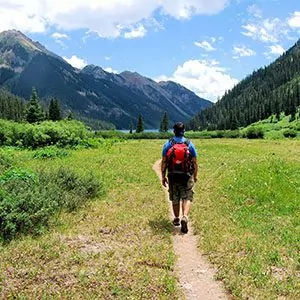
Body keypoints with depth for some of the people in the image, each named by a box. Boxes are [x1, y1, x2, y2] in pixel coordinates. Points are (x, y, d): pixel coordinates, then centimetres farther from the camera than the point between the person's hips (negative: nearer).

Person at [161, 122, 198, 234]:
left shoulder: (167, 144, -2)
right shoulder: (189, 144, -1)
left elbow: (164, 162, -2)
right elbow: (195, 162, 1)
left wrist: (163, 176, 5)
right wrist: (195, 175, 13)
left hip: (172, 175, 1)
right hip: (186, 175, -1)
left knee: (175, 199, 15)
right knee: (187, 198, 2)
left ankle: (176, 219, 28)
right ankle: (184, 217, -19)